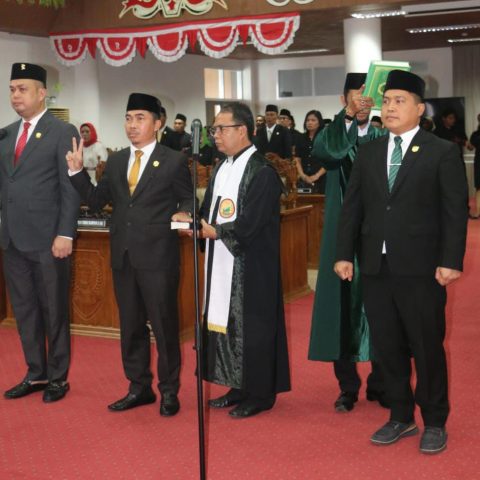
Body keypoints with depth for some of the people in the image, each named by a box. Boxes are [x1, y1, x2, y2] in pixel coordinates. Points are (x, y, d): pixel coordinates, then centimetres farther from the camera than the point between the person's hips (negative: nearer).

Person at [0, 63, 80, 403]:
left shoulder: (63, 132, -6)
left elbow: (71, 188, -11)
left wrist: (65, 234, -16)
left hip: (47, 240, -6)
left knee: (54, 311, 5)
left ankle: (58, 378, 18)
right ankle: (36, 374, 25)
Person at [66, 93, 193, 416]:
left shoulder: (174, 161, -3)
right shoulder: (115, 162, 11)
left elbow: (188, 200, 1)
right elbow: (96, 201, 10)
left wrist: (183, 214, -20)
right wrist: (77, 170, -1)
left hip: (158, 256, -5)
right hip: (123, 256, 5)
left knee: (164, 325, 4)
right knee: (131, 326, 14)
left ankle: (169, 391, 18)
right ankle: (139, 388, 28)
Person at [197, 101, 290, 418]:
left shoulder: (262, 172, -14)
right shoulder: (221, 169, 13)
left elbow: (249, 224, -19)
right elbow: (210, 211, 15)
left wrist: (215, 232, -10)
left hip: (251, 267, -8)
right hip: (222, 264, 8)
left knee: (251, 327, 0)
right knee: (225, 323, 12)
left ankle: (260, 394, 12)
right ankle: (239, 388, 25)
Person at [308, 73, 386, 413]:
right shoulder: (334, 134, 3)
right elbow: (323, 151, -23)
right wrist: (348, 116, -35)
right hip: (343, 239, 0)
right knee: (344, 309, 4)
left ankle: (380, 384, 21)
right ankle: (348, 386, 17)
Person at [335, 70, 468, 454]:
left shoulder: (443, 153, -3)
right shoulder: (368, 153, 11)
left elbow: (456, 211, -6)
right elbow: (352, 206, 10)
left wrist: (451, 261, -13)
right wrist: (345, 254, 3)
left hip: (421, 268, -4)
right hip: (376, 267, 4)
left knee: (427, 347, 6)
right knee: (388, 347, 11)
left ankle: (435, 423, 22)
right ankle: (401, 417, 27)